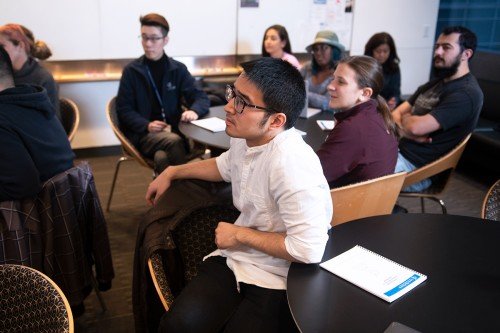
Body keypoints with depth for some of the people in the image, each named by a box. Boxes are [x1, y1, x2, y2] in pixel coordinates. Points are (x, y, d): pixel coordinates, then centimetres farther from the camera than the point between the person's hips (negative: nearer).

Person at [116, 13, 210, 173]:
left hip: (172, 131, 1)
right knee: (174, 141, -33)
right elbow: (124, 110, 3)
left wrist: (194, 111, -18)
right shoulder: (131, 70, 3)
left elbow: (201, 97, 6)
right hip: (143, 134, -1)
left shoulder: (178, 69, 9)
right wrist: (147, 125, -16)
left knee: (162, 158, -33)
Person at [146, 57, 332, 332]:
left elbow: (308, 249, -30)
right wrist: (172, 172, 26)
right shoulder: (245, 136, 0)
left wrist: (240, 234, -16)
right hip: (235, 258, 6)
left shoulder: (291, 164, -27)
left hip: (278, 279, -6)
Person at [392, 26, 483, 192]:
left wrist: (405, 117, 0)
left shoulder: (467, 94, -15)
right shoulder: (435, 82, 14)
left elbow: (416, 127, -24)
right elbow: (396, 114, 10)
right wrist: (409, 133, -12)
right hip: (399, 149, 9)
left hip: (418, 168, -9)